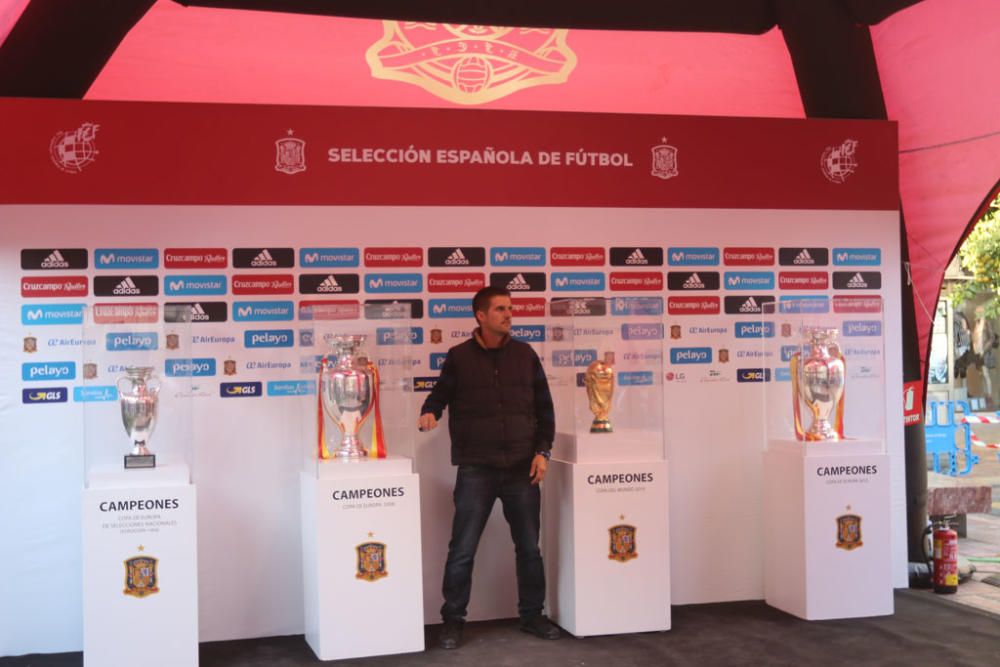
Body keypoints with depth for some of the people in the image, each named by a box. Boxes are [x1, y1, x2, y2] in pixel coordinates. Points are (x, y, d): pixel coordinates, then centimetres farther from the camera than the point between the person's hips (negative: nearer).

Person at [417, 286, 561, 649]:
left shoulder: (525, 354, 7)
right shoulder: (459, 357, 0)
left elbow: (544, 407, 9)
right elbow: (440, 396, 7)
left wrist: (542, 451, 1)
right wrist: (429, 413, -16)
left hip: (522, 468, 3)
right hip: (476, 470, -2)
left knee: (529, 547, 10)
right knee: (462, 549, 0)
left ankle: (532, 615, 25)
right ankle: (452, 620, 12)